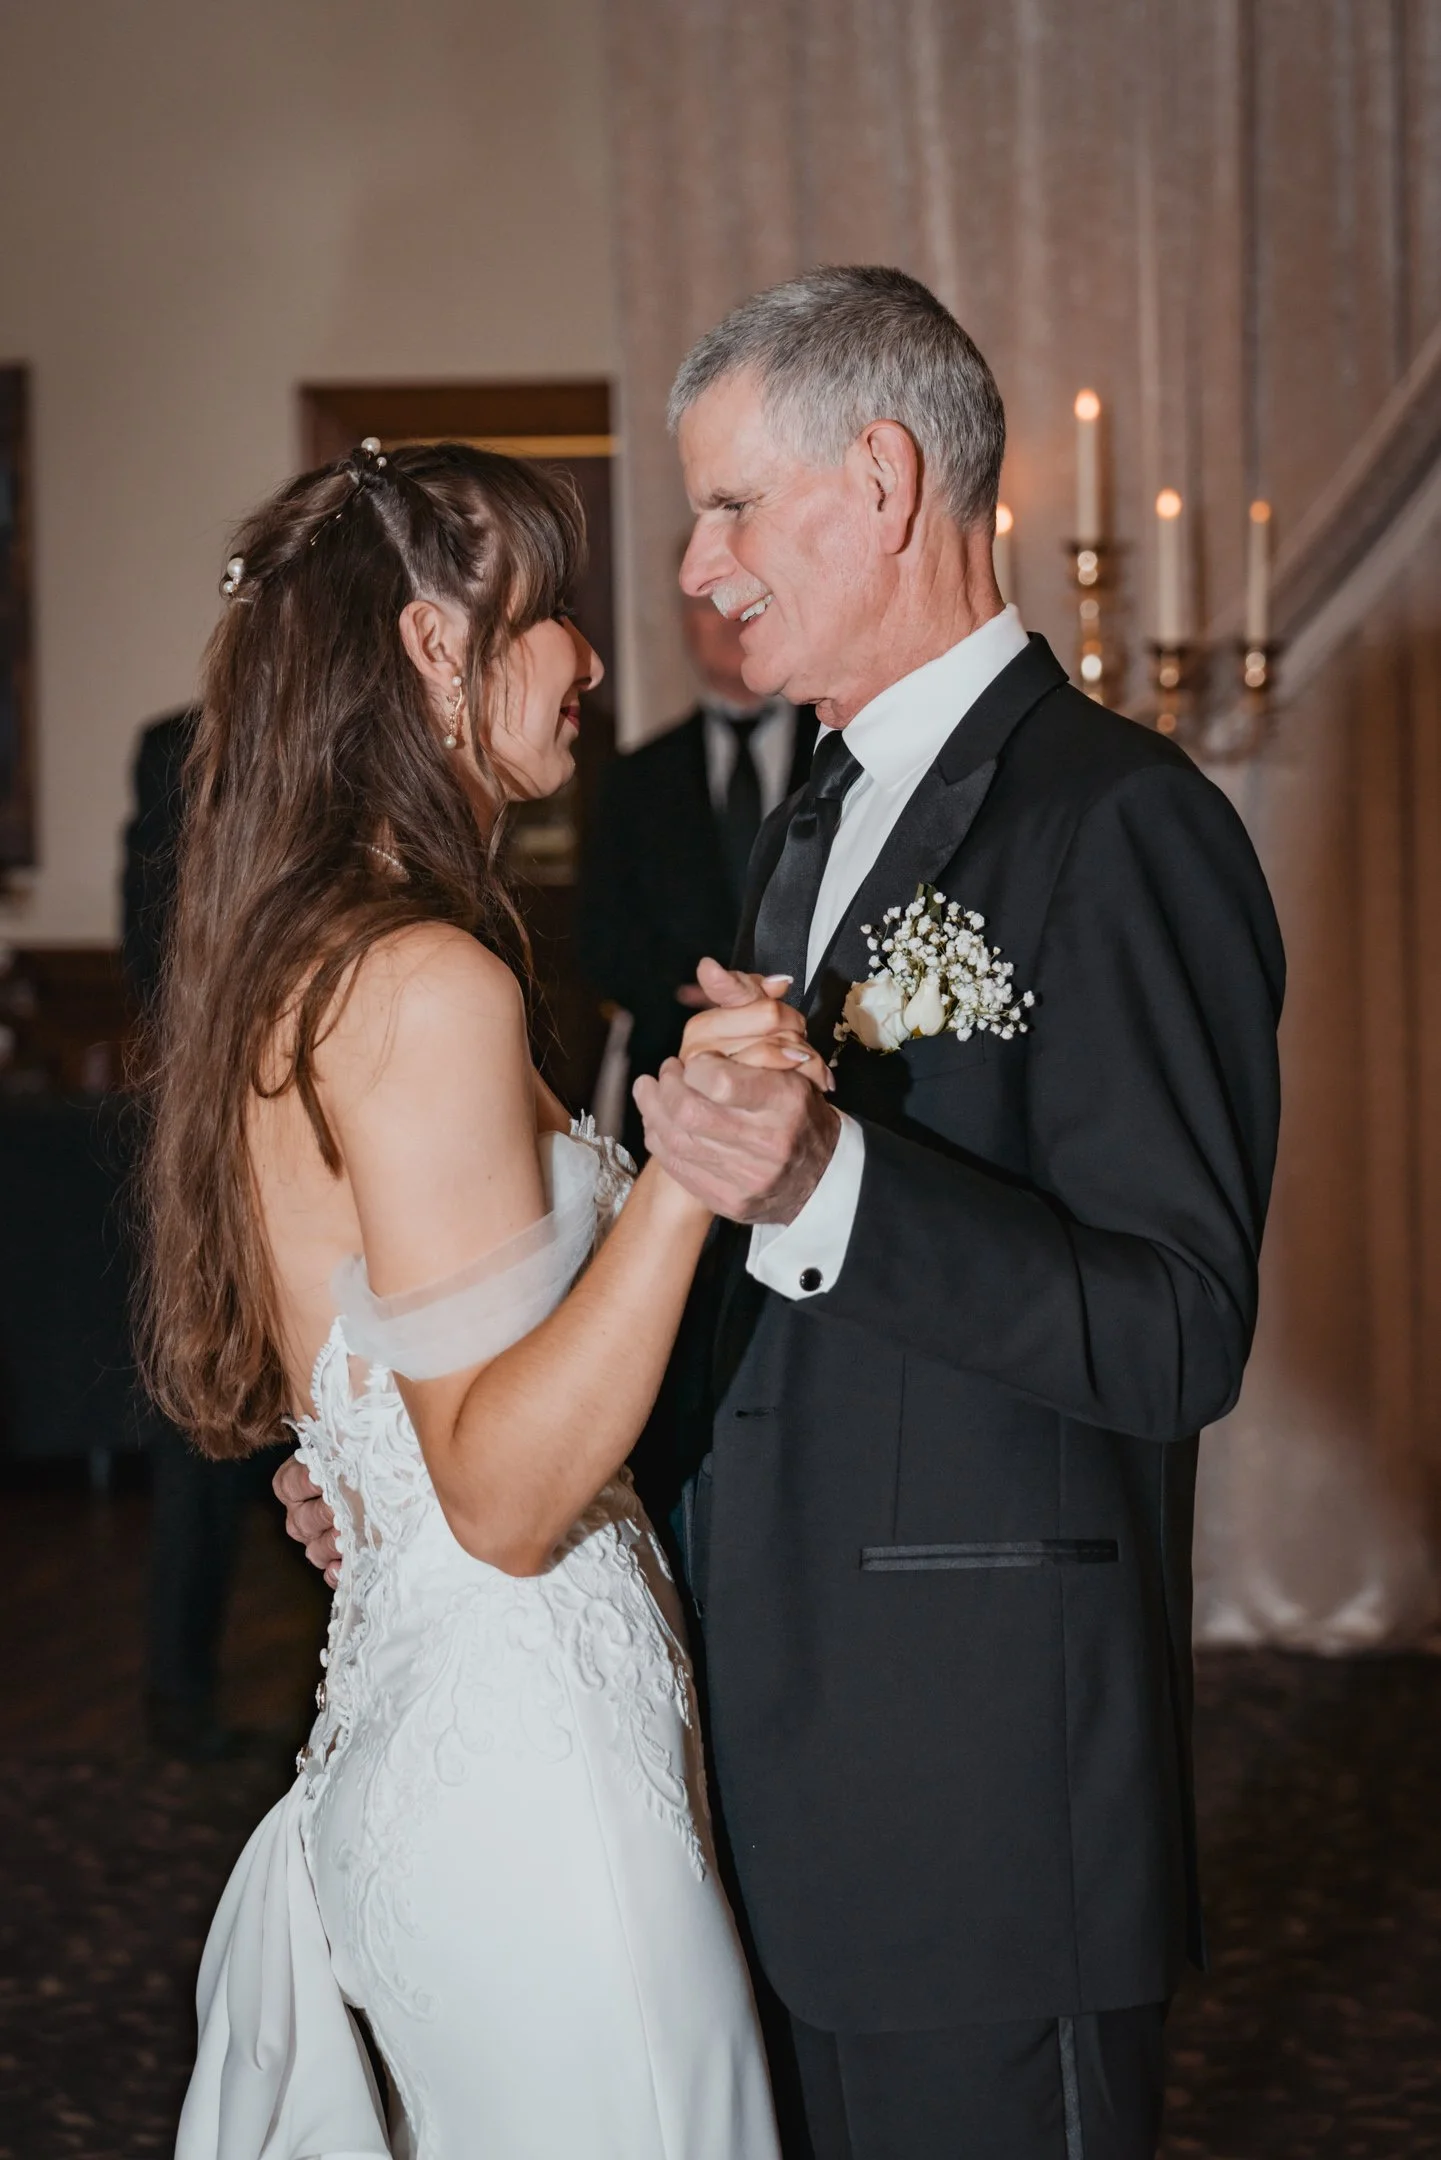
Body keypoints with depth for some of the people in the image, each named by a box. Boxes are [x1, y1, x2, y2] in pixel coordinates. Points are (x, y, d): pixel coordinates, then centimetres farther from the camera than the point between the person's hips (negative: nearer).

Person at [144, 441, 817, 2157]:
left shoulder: (296, 968, 11)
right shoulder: (425, 984, -19)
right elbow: (504, 1494, -21)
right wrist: (685, 1176, -30)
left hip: (393, 1741, 10)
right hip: (523, 1761, -10)